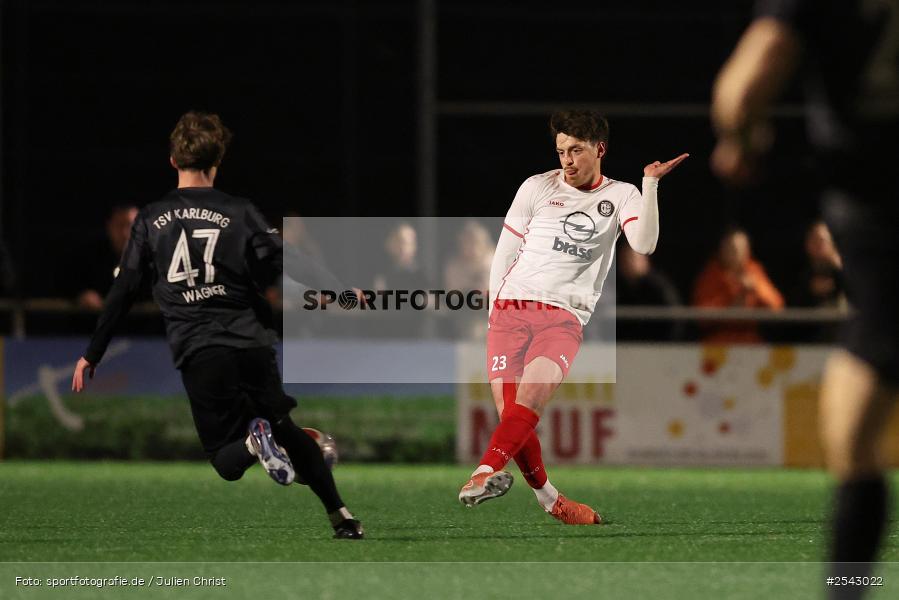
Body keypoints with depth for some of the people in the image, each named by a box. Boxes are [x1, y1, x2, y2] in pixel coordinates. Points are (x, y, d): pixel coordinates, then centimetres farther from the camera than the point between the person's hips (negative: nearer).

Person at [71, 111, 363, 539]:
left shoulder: (150, 220, 7)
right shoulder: (239, 212, 2)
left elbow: (122, 292, 7)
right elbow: (286, 263, -8)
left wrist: (92, 356, 13)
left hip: (197, 350, -1)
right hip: (251, 342, 1)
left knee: (226, 458, 8)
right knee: (285, 430, 21)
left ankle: (253, 443, -28)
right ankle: (340, 516, 8)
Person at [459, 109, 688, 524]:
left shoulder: (620, 196, 9)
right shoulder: (537, 188, 9)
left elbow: (643, 244, -9)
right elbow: (504, 252, 14)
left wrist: (650, 184, -15)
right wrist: (495, 313, 8)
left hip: (565, 317, -1)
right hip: (511, 306, 1)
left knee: (530, 397, -27)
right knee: (509, 413, -12)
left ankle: (483, 475, -38)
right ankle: (548, 499, 4)